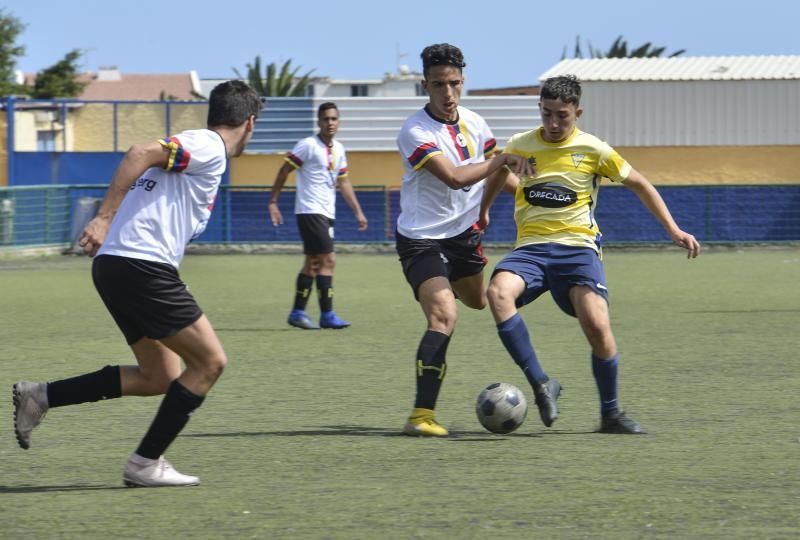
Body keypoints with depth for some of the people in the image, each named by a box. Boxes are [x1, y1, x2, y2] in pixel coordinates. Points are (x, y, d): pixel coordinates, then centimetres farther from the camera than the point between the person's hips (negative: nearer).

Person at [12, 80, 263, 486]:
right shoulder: (209, 147, -6)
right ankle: (146, 464, -1)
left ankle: (40, 397, 11)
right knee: (210, 361, -3)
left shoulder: (192, 145, 23)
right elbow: (140, 153, -20)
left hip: (114, 268, 10)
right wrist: (104, 219, -23)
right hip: (142, 266, -10)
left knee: (160, 377, 13)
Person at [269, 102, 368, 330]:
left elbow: (343, 183, 20)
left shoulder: (338, 150, 13)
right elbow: (284, 172, -7)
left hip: (327, 214, 8)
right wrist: (273, 202, -11)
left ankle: (298, 313, 17)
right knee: (328, 260, -13)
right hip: (310, 211, -8)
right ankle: (327, 315, -12)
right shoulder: (308, 146, -10)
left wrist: (358, 212, 16)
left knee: (313, 263, 10)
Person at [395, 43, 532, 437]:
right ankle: (421, 415, -30)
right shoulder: (415, 132, -23)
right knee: (444, 317, -25)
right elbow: (455, 178, -32)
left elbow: (499, 173, 17)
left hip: (462, 231, 8)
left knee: (477, 302, 29)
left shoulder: (474, 124, 0)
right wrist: (502, 160, -26)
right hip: (421, 238, -8)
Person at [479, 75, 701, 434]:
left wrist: (673, 231, 8)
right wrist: (482, 211, 41)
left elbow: (638, 184, 11)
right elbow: (499, 175, 29)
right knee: (498, 292, -31)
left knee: (597, 325, -22)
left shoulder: (592, 150, 0)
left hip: (577, 246, -2)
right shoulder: (520, 146, 5)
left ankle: (611, 414, 0)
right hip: (531, 246, 2)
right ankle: (541, 384, -24)